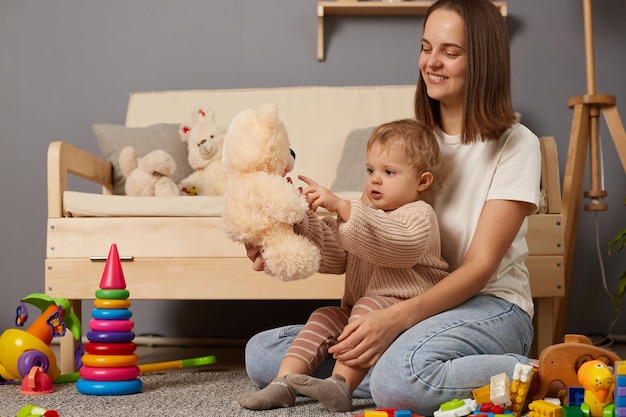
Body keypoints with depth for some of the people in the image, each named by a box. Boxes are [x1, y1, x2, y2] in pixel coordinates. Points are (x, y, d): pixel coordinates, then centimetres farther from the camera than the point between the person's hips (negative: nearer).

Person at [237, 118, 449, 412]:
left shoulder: (419, 214, -8)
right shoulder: (362, 209, 17)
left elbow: (396, 242, -32)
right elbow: (332, 256, 8)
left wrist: (342, 207, -35)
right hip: (357, 309, 8)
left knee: (369, 306, -31)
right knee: (325, 317, -9)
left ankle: (341, 384, -44)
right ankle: (284, 382, -20)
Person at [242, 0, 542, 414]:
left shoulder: (515, 144, -6)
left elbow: (481, 265, -14)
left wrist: (396, 318, -29)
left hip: (490, 305, -6)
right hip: (407, 306, 6)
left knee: (400, 378, -40)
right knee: (261, 353, -11)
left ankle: (528, 376, -15)